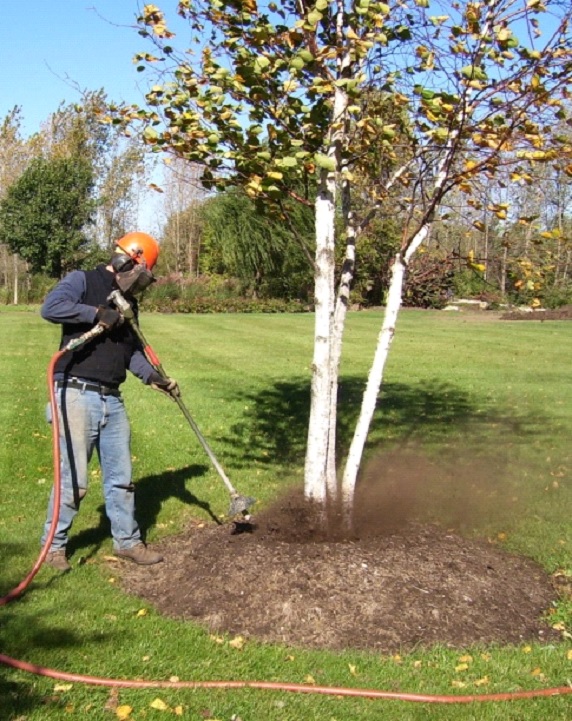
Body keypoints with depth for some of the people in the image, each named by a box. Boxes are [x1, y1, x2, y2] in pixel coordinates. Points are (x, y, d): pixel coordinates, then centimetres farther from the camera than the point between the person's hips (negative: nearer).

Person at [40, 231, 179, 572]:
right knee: (74, 479, -2)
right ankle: (54, 544, 17)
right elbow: (50, 307, -23)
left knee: (121, 476, 13)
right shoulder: (82, 281, -5)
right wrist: (97, 313, -21)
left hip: (112, 400, 7)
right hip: (77, 394, -7)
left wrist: (154, 376, 7)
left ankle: (127, 541, 27)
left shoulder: (127, 302, 17)